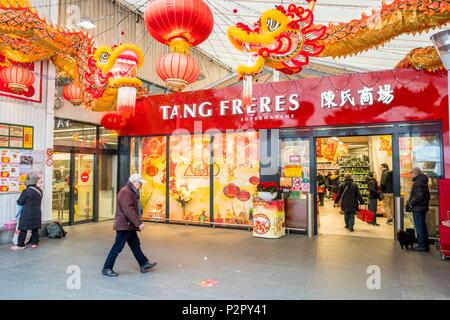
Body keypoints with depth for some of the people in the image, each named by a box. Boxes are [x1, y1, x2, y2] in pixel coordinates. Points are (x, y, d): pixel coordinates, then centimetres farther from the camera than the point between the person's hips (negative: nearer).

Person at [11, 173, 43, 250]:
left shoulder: (26, 191, -16)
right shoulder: (39, 190, 4)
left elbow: (20, 202, -9)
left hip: (27, 214, -6)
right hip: (37, 213, 6)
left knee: (23, 229, 3)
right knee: (35, 229, 12)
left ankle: (20, 245, 9)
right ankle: (34, 243, 20)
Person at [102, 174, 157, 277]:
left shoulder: (132, 192, 16)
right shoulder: (125, 192, -18)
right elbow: (128, 210, -25)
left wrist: (138, 222, 16)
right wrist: (138, 223, -24)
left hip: (129, 226, 11)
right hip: (124, 225, -11)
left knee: (135, 245, 15)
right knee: (117, 247, -2)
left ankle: (144, 265, 23)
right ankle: (107, 268, 10)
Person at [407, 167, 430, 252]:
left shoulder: (417, 182, -17)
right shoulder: (423, 182, 14)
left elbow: (419, 196, -25)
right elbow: (427, 195, 19)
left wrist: (410, 203, -16)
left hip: (417, 208, -10)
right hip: (423, 208, 10)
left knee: (419, 227, -3)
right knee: (423, 227, 14)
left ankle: (421, 245, 2)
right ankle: (425, 245, 21)